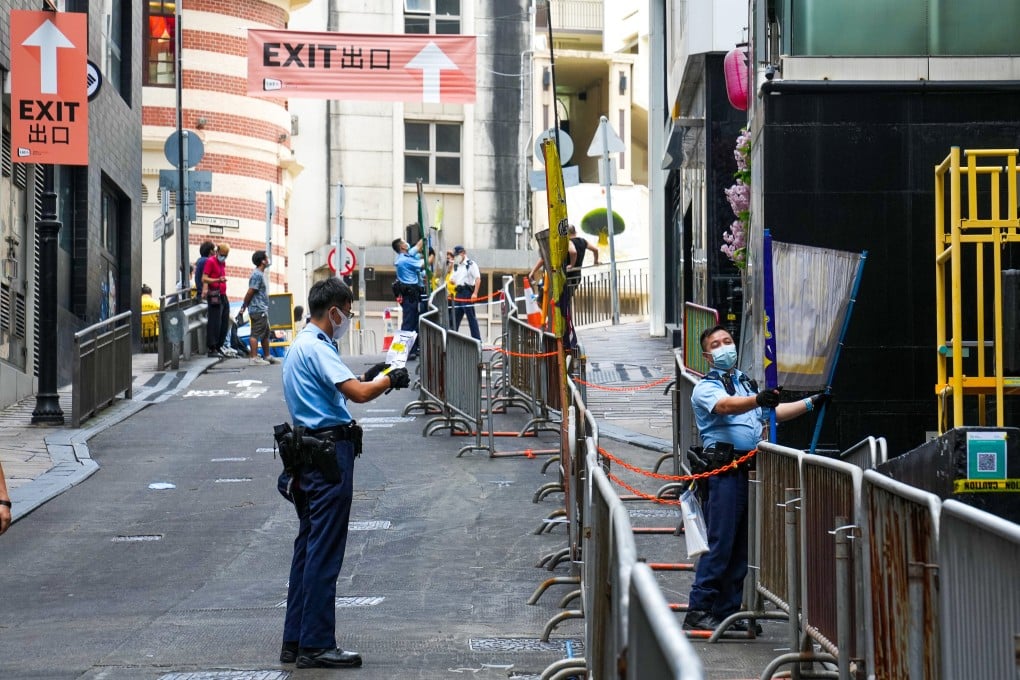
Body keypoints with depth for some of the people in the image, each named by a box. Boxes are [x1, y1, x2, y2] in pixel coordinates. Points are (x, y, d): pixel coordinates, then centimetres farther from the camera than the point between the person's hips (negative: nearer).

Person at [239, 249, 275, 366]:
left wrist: (244, 306, 16)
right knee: (256, 334, -9)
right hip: (258, 309, -10)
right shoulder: (257, 275, -16)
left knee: (266, 333, 16)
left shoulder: (261, 274, 17)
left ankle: (267, 356, 25)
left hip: (262, 309, 10)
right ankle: (253, 358, -9)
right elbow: (250, 292, -18)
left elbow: (250, 293, 18)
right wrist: (244, 306, -11)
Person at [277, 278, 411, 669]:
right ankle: (316, 646, -5)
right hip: (330, 454, -11)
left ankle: (295, 641, 17)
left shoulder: (302, 345, 18)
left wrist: (371, 378, 21)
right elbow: (358, 394, -23)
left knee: (307, 549, 13)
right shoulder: (316, 349, -15)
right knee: (324, 553, -7)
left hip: (311, 455, 11)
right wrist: (389, 380, -5)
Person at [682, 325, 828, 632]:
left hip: (751, 469, 7)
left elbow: (774, 412, 27)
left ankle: (727, 611, 12)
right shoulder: (705, 388, -1)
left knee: (743, 546, 7)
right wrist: (758, 400, -40)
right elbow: (726, 405, -22)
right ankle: (698, 610, -9)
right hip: (724, 470, -7)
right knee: (720, 543, -12)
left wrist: (811, 403, 20)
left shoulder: (747, 383, 23)